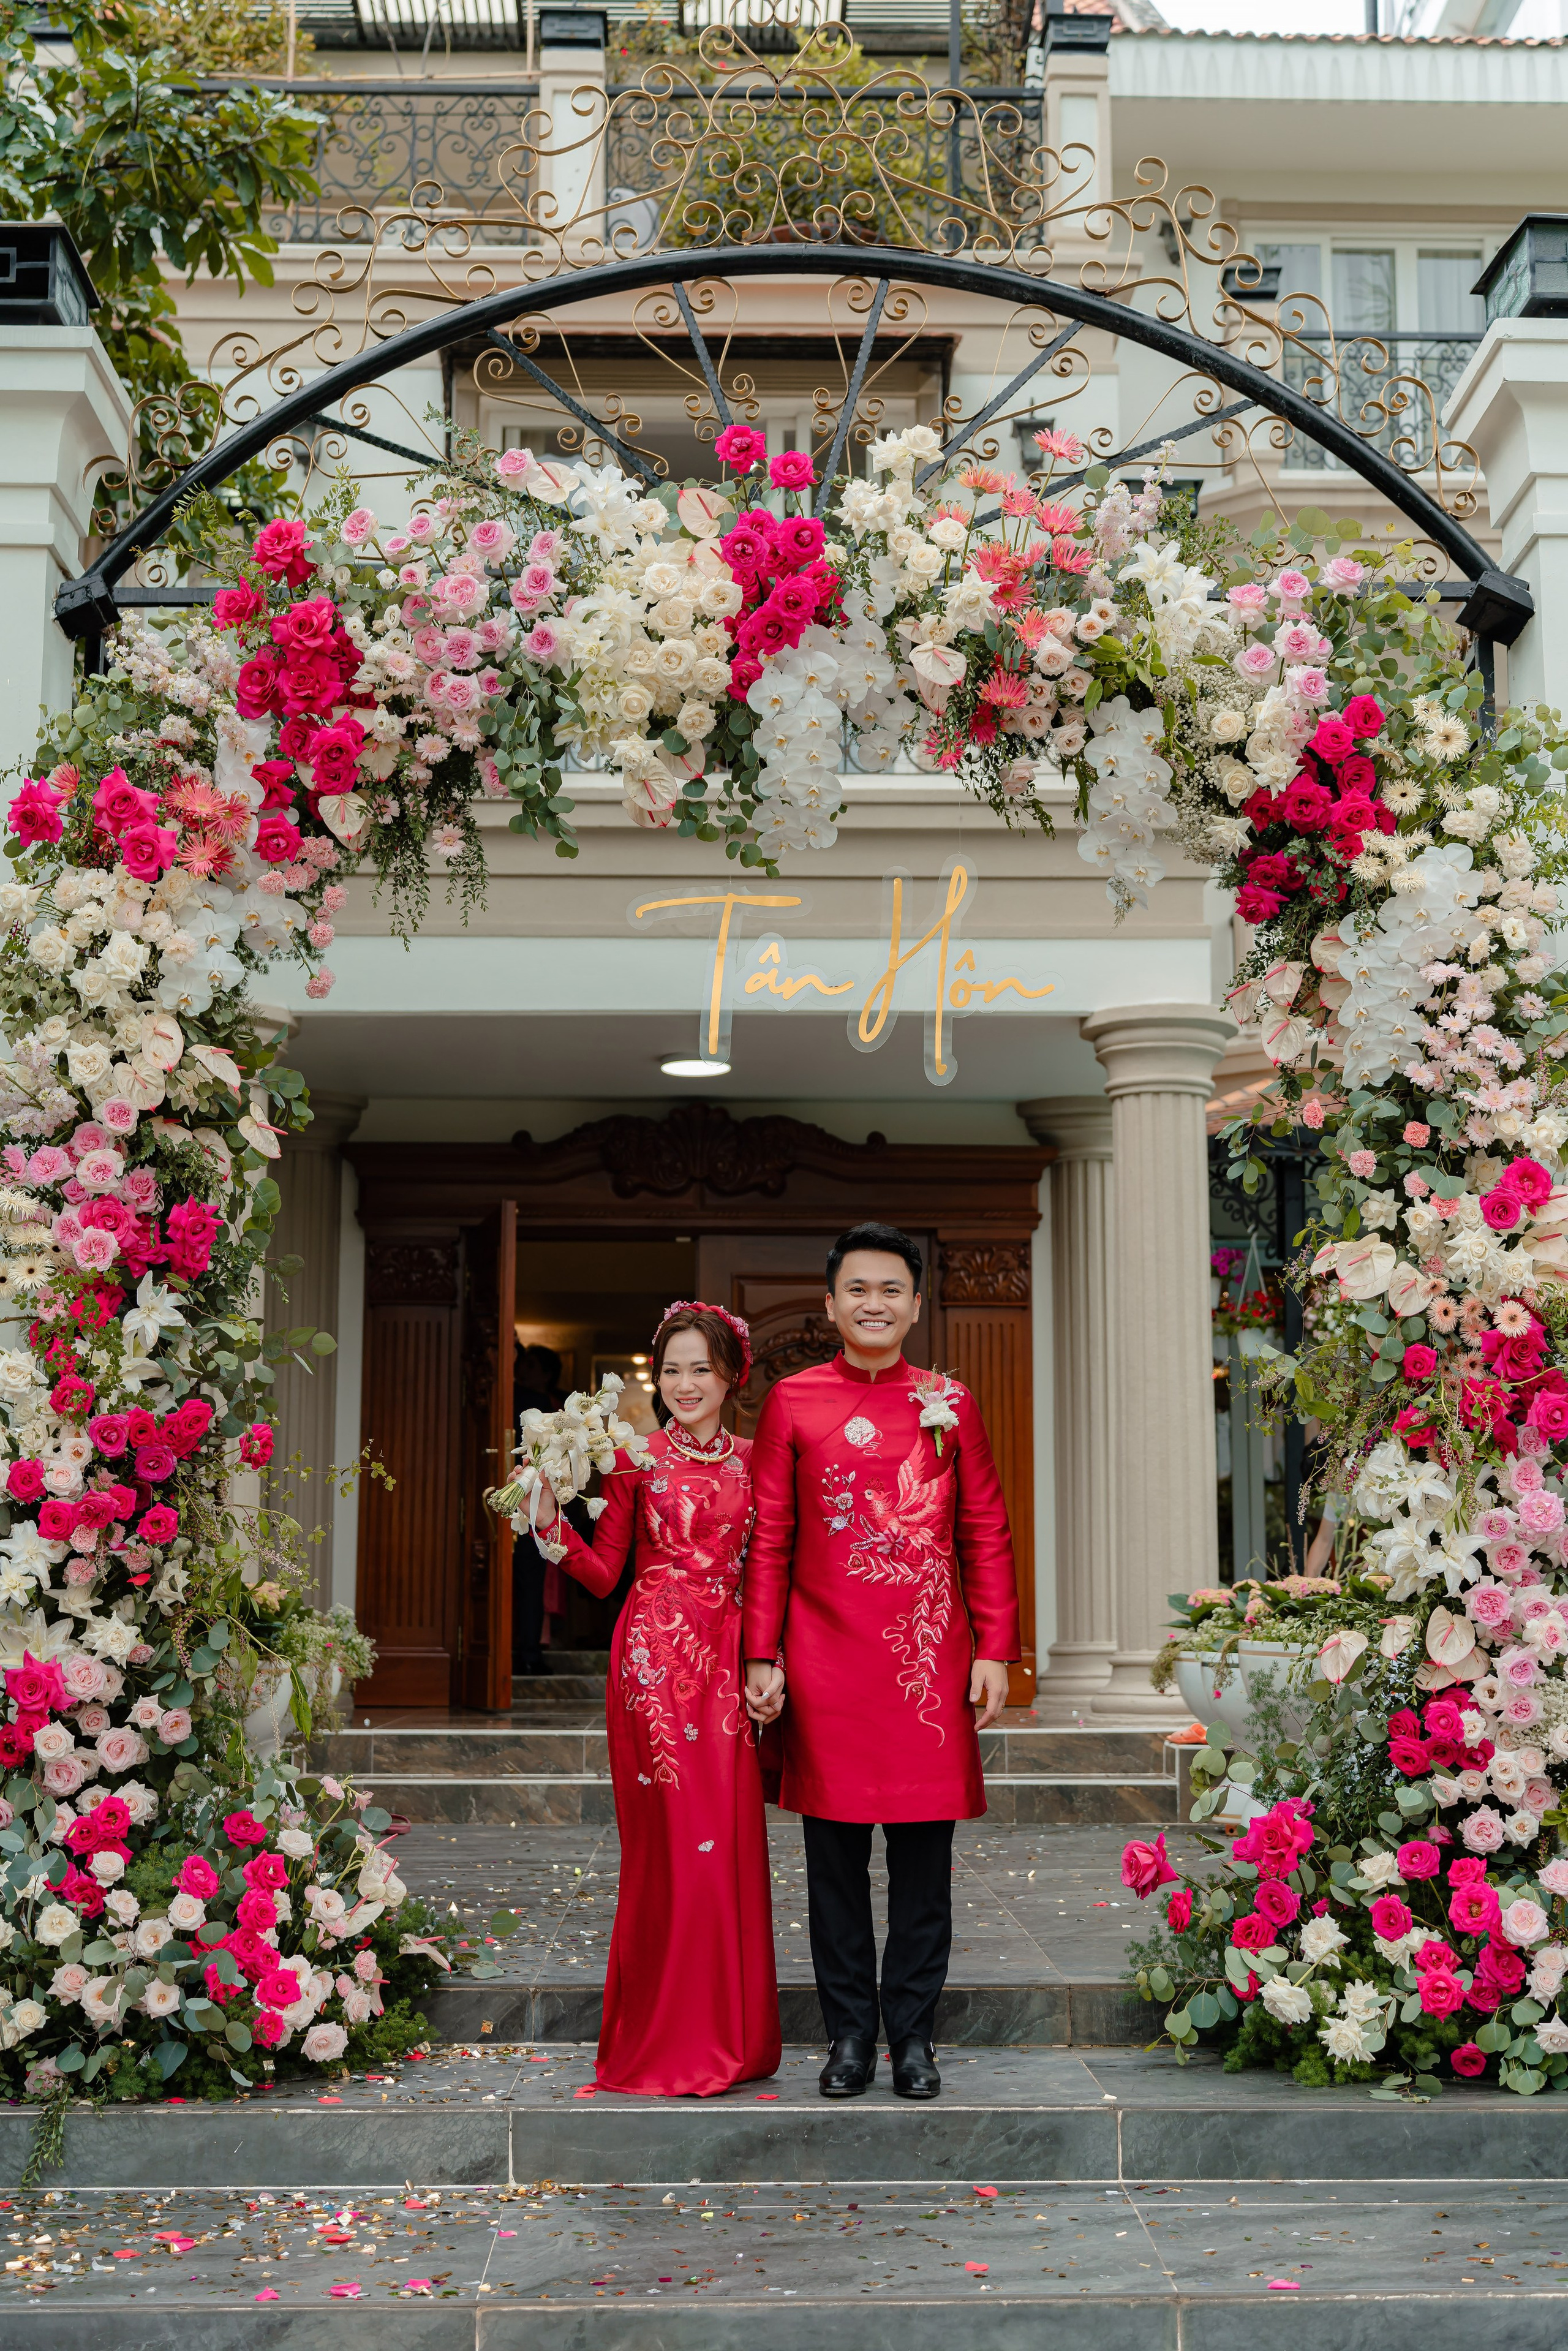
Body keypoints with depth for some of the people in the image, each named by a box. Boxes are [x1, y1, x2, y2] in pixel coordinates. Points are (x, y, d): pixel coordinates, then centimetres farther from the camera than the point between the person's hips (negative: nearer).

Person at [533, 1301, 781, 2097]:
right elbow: (603, 1572, 3)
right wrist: (551, 1519, -12)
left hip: (728, 1662, 3)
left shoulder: (752, 1462, 11)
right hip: (653, 1657, -3)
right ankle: (665, 2040, 7)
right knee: (668, 1839, -3)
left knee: (732, 1840, 2)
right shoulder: (637, 1458, 5)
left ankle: (730, 2036, 15)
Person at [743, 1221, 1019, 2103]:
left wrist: (995, 1651, 1)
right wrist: (763, 1655, 0)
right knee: (836, 1858, 6)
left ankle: (915, 2037, 16)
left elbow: (988, 1536, 8)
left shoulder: (951, 1404, 7)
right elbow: (769, 1540, 5)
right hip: (827, 1660, 0)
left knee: (925, 1856, 5)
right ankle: (850, 2036, 17)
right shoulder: (792, 1402, 5)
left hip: (930, 1658, 1)